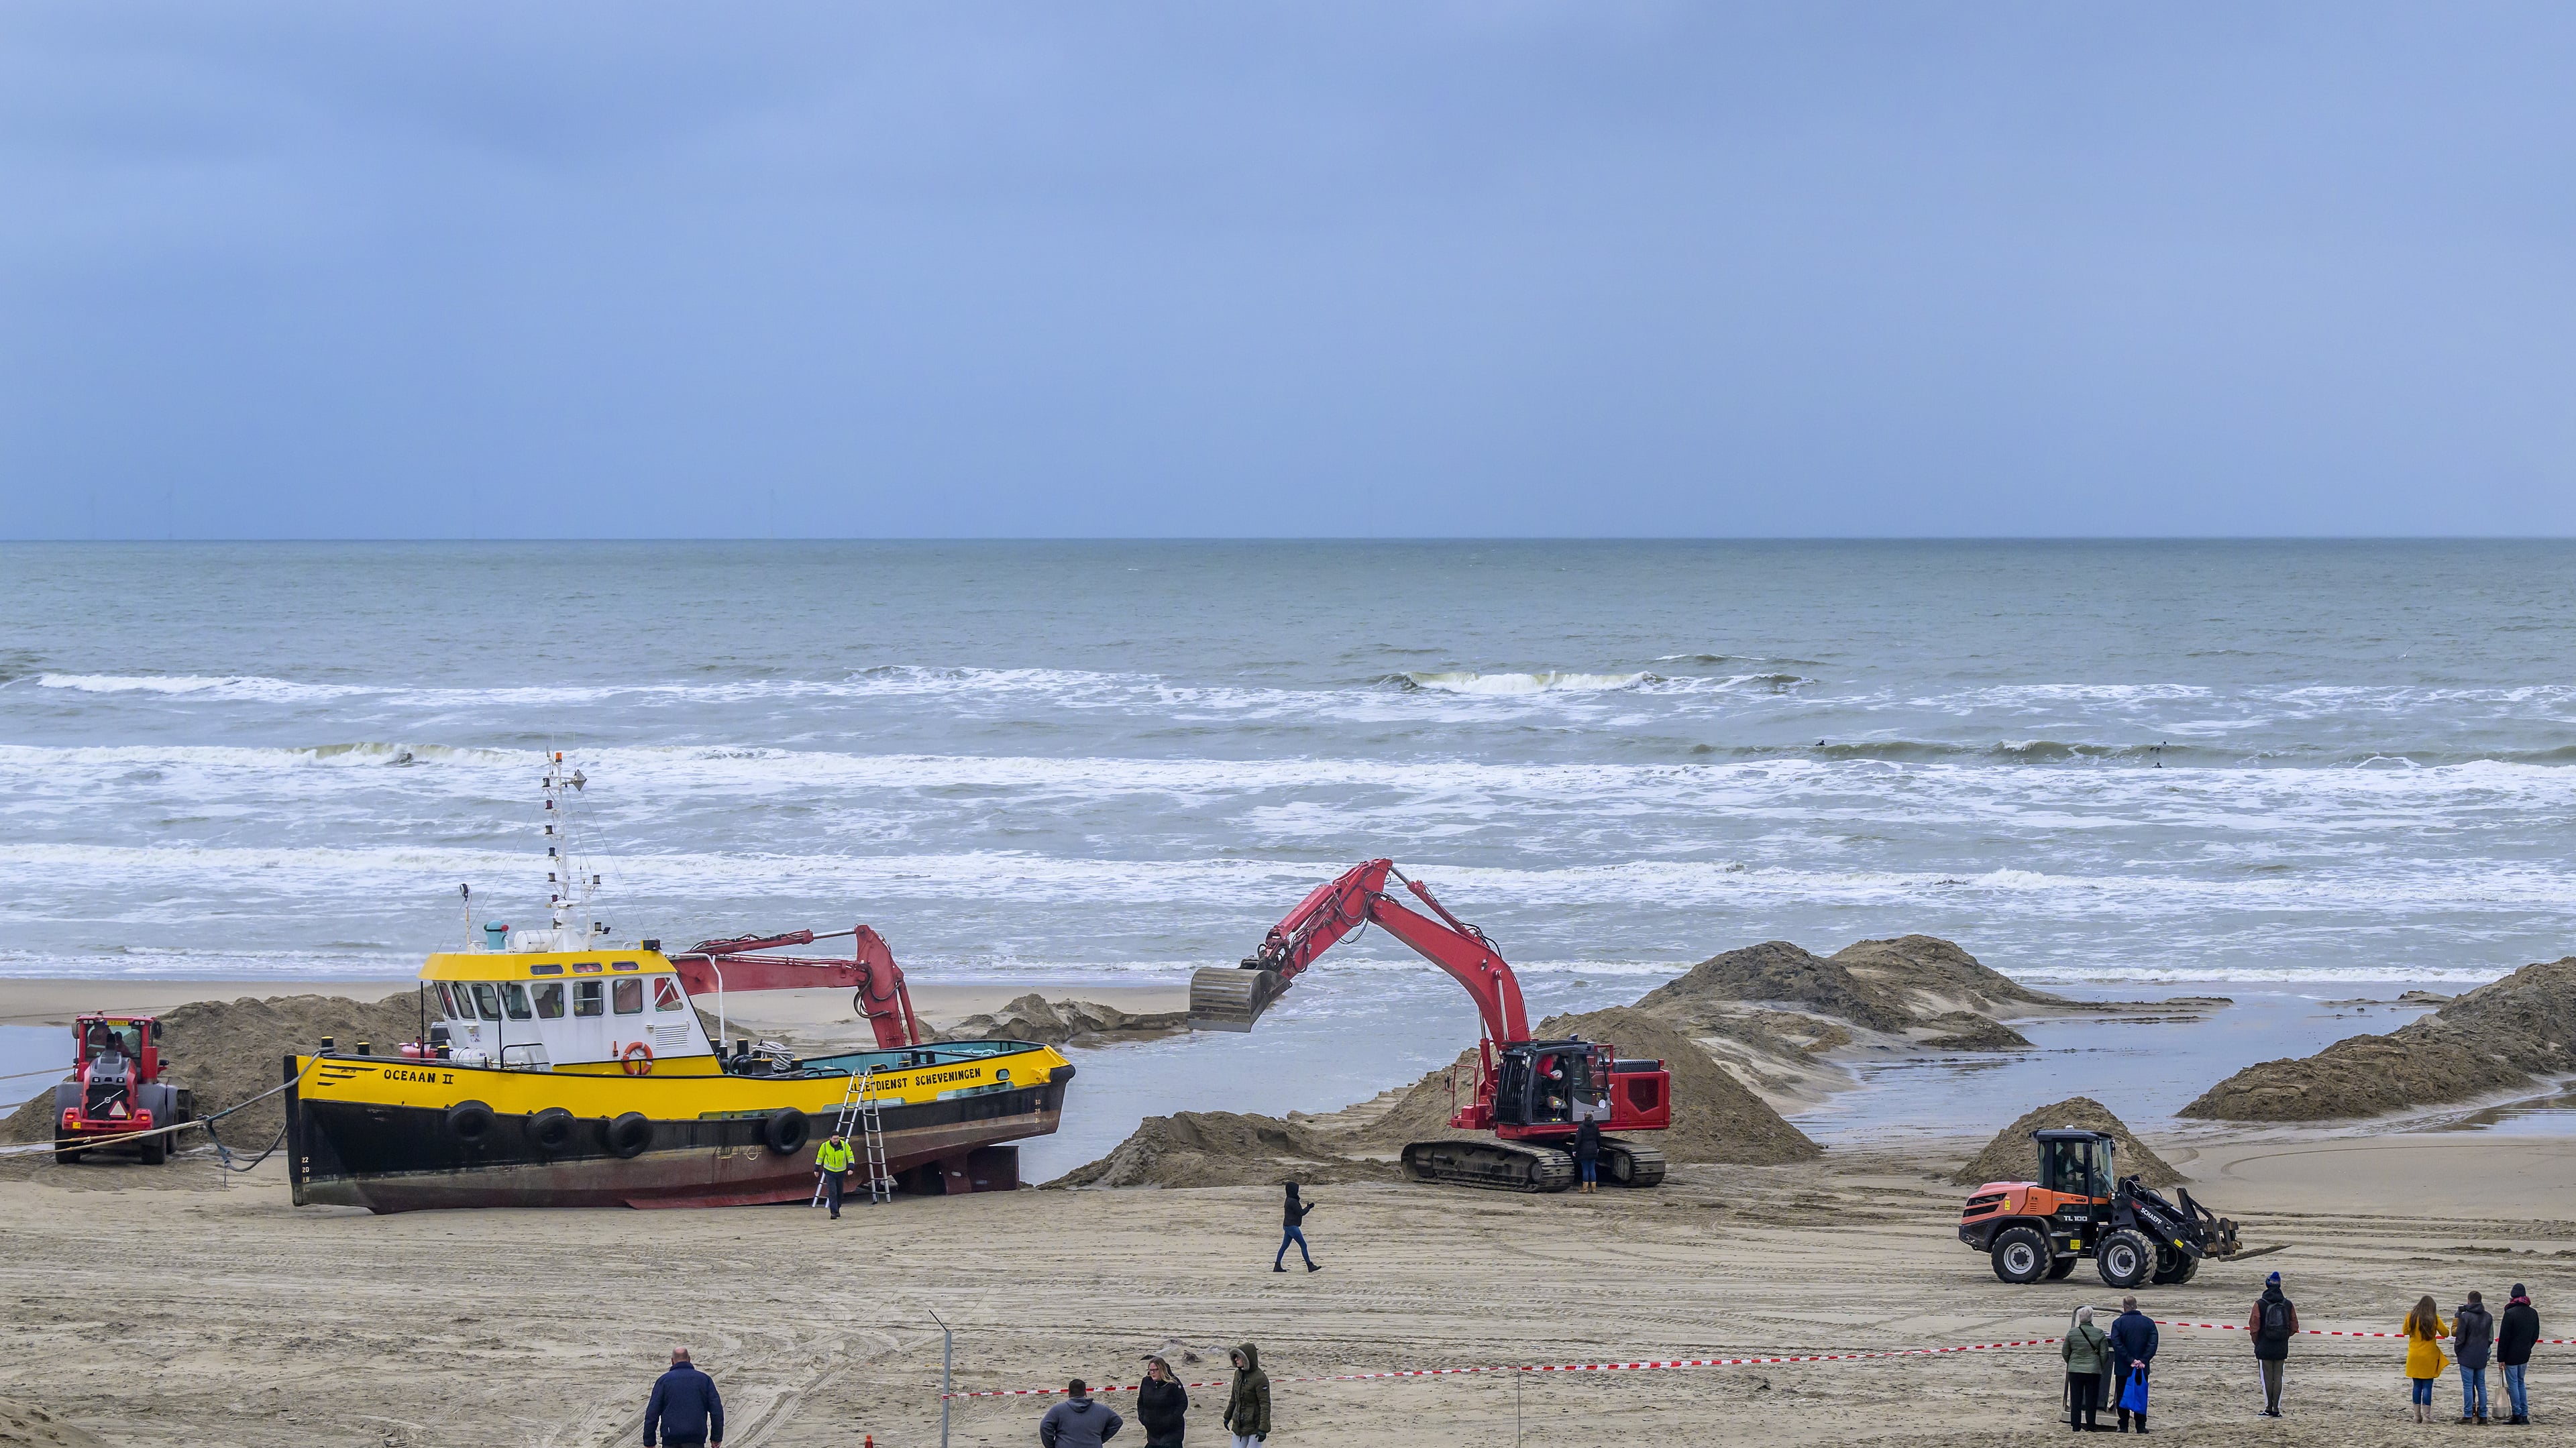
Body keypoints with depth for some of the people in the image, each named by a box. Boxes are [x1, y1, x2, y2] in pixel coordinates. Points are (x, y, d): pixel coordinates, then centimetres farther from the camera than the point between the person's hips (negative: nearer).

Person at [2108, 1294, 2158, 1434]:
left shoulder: (2118, 1323, -5)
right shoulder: (2149, 1322, 1)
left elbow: (2116, 1344, -14)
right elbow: (2153, 1344, -7)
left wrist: (2130, 1360, -14)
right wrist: (2143, 1361, -11)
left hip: (2123, 1369, -2)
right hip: (2142, 1369, 2)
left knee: (2122, 1397, 6)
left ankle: (2124, 1426, 5)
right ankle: (2141, 1426, 7)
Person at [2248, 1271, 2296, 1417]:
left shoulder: (2260, 1304, -9)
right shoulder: (2288, 1305, 0)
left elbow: (2254, 1328, -9)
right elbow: (2294, 1328, 3)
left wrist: (2257, 1343, 8)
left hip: (2264, 1349, -3)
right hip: (2281, 1349, 3)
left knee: (2267, 1378, 4)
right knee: (2278, 1377, 7)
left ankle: (2269, 1408, 5)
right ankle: (2276, 1409, 5)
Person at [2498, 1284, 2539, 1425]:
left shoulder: (2510, 1313, -17)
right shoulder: (2533, 1313, 3)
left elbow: (2503, 1338, -16)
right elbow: (2535, 1335, 11)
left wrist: (2501, 1358, -11)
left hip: (2511, 1355, -6)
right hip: (2525, 1355, 6)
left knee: (2512, 1384, 1)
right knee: (2521, 1383, 16)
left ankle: (2517, 1415, 1)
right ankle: (2524, 1415, 13)